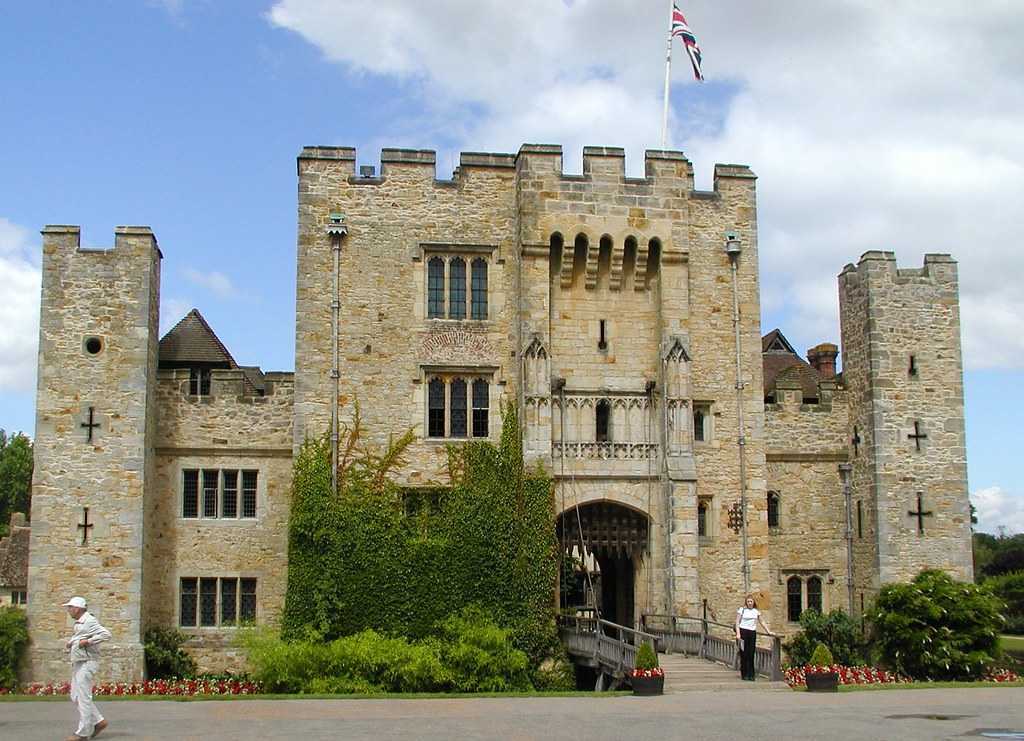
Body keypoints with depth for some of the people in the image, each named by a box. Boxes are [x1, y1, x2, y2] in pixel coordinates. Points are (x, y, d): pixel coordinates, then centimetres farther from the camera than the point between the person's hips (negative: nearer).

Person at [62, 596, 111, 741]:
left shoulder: (89, 621, -14)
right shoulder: (79, 623, 17)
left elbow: (106, 634, -25)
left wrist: (87, 642, -23)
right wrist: (70, 643, 13)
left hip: (87, 663, -11)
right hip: (78, 664, 11)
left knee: (83, 697, -7)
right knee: (76, 697, 11)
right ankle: (98, 722, 15)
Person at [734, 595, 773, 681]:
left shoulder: (756, 611, 13)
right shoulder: (741, 610, 1)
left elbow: (762, 622, 18)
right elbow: (737, 622, -2)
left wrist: (769, 632, 11)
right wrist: (738, 633, -12)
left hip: (752, 633, 3)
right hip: (743, 632, -3)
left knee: (751, 654, 1)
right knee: (744, 654, -1)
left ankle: (751, 675, 6)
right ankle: (745, 674, 5)